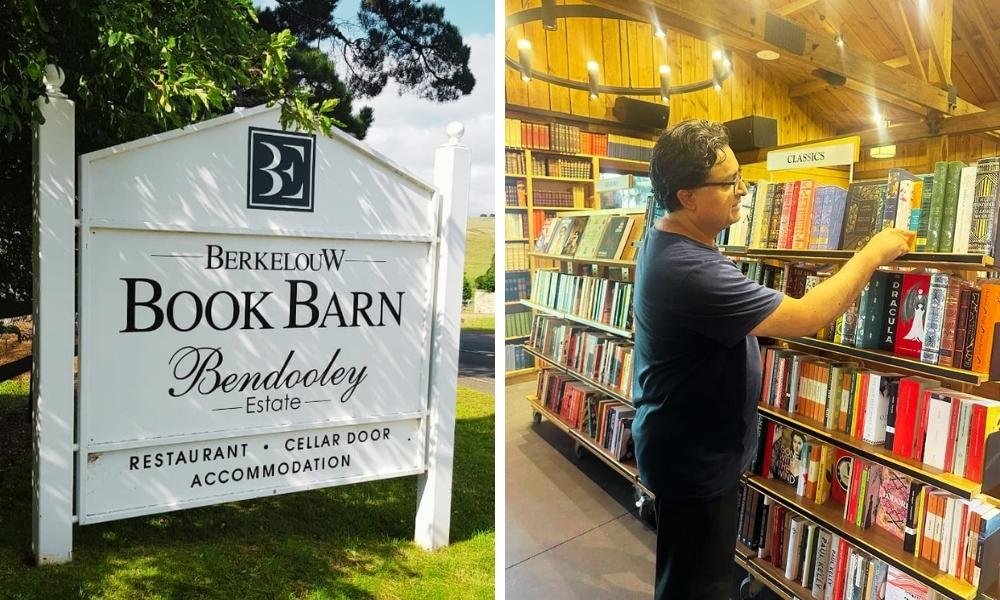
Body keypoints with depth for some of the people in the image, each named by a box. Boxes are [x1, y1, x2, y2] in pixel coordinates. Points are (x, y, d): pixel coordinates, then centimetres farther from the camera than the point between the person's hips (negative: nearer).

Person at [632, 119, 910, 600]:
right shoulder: (689, 271, -34)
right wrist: (873, 254, -17)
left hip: (691, 445, 10)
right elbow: (804, 319, -30)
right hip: (695, 459, -10)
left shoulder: (667, 240, 1)